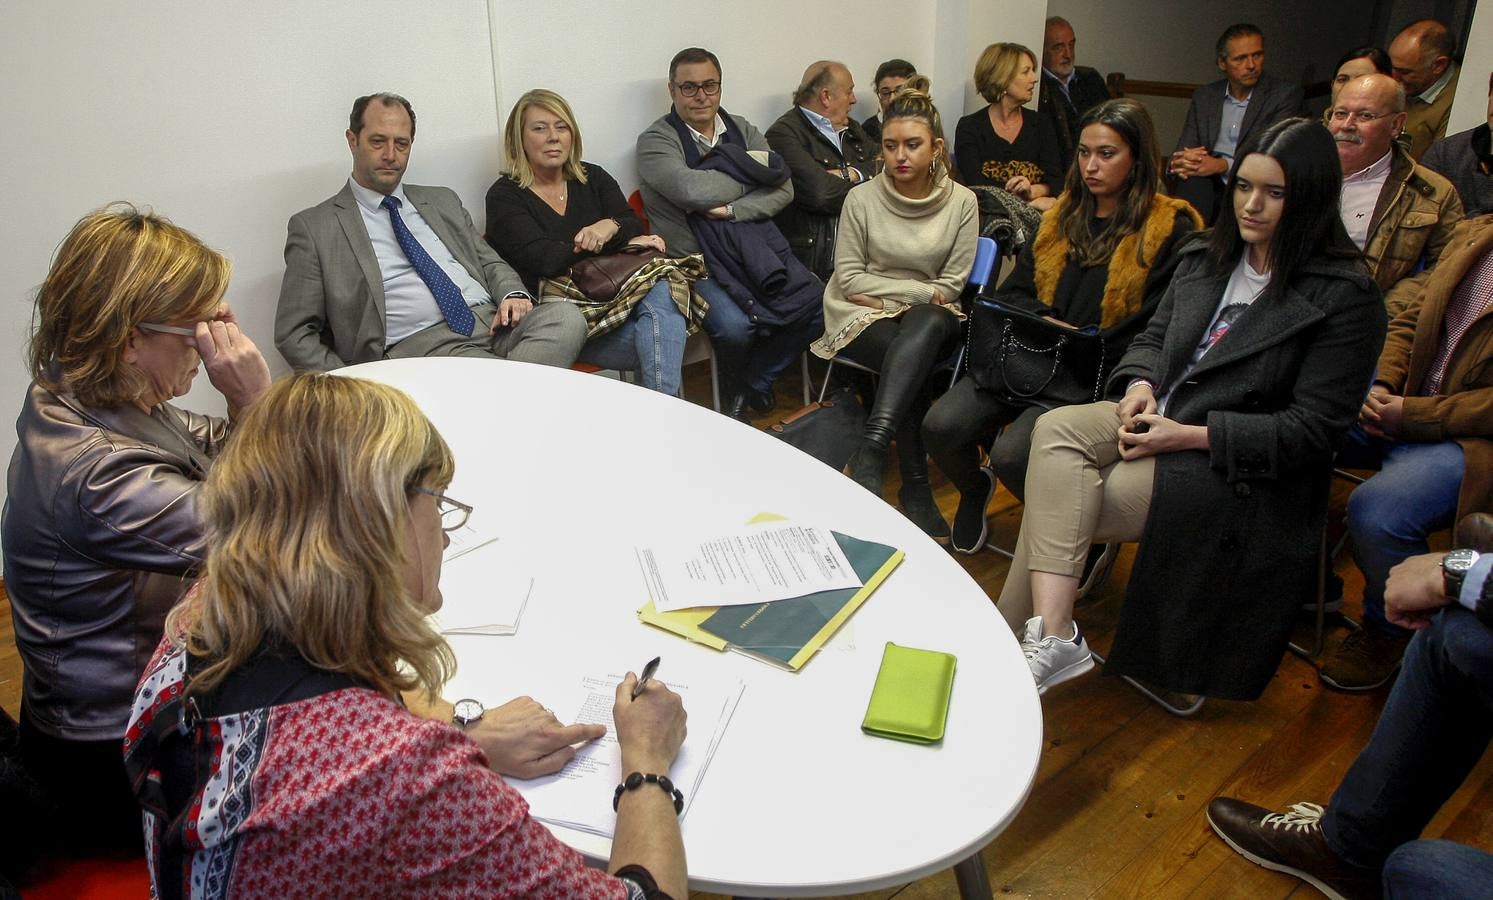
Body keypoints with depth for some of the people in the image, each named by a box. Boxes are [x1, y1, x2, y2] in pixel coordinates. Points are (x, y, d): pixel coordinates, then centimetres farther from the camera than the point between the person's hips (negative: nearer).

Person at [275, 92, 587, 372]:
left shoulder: (443, 201, 25)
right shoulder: (313, 227, 10)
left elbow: (490, 262, 25)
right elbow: (294, 334, 8)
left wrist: (514, 294, 0)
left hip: (494, 323, 6)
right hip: (418, 345, -5)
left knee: (567, 316, -28)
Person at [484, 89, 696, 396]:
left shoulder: (594, 178, 19)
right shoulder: (504, 196, 4)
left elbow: (635, 227, 8)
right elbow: (545, 260, -10)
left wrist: (610, 227, -18)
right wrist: (622, 243, -6)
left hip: (613, 291, 5)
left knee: (661, 293, -32)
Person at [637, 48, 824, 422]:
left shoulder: (743, 131, 14)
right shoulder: (656, 140, -2)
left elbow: (784, 190, 3)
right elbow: (694, 191, -20)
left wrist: (733, 210, -14)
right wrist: (756, 174, -5)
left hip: (755, 246, 5)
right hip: (696, 261, -5)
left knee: (818, 305, -13)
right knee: (735, 327, -30)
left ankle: (756, 383, 9)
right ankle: (736, 395, 6)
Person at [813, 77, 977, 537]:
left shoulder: (962, 202, 1)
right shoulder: (862, 200, -1)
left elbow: (951, 286, 0)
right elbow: (849, 279, -2)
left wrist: (882, 292, -7)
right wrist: (920, 291, -7)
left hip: (929, 319, 1)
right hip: (863, 320, -1)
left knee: (926, 325, -37)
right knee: (912, 359, -33)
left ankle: (868, 455, -45)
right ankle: (916, 487, -26)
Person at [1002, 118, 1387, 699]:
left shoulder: (1344, 296, -9)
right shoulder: (1206, 258, 11)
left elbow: (1313, 428, -13)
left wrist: (1190, 435, -20)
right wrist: (1141, 385, -7)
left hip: (1241, 465, -6)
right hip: (1160, 414, 7)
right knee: (1055, 430, -24)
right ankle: (1052, 638, -26)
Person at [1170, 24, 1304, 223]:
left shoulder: (1286, 95, 4)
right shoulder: (1204, 96, 16)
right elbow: (1185, 148, 10)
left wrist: (1223, 165, -23)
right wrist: (1178, 162, -16)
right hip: (1208, 185, 2)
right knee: (1191, 183, -32)